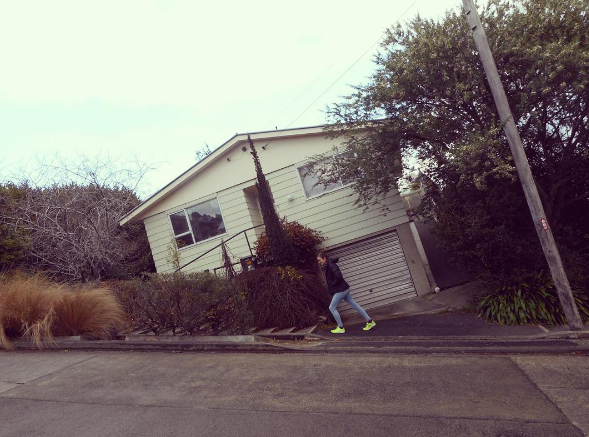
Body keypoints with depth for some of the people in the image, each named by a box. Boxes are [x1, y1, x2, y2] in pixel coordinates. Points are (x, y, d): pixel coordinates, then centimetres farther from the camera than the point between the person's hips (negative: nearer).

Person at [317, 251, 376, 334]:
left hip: (340, 290, -9)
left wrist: (331, 286, -16)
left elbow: (338, 276, -27)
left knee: (332, 308, 1)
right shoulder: (327, 266, 10)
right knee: (354, 305, 11)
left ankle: (340, 328, 9)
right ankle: (370, 321, 14)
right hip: (344, 289, 9)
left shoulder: (331, 265, -18)